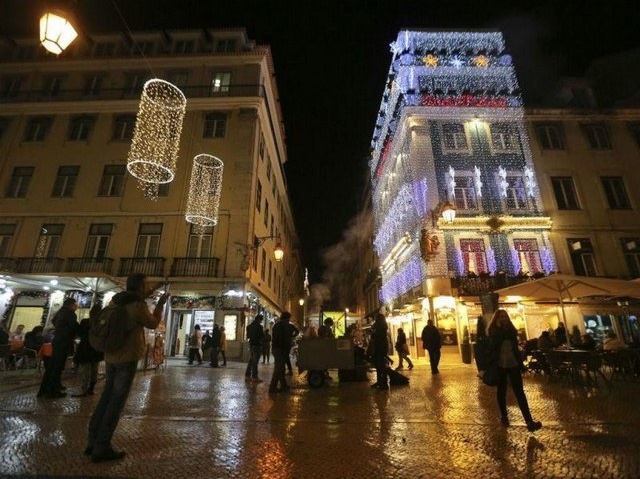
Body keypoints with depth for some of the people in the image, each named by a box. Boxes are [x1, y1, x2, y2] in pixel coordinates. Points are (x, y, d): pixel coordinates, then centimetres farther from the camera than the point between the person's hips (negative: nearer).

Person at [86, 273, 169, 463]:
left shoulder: (117, 300, 6)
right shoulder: (138, 305, -17)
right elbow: (153, 323, -3)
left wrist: (144, 297, 19)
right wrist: (161, 303, 4)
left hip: (111, 355, 8)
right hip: (128, 357, -8)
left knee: (106, 397, 15)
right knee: (117, 401, 0)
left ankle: (93, 442, 21)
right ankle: (102, 447, 5)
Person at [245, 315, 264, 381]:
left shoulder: (250, 326, 10)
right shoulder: (258, 326, -14)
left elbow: (248, 336, 17)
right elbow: (262, 336, -13)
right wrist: (263, 332, 6)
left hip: (251, 344, 8)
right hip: (257, 345, -8)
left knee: (251, 360, 16)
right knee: (255, 361, -4)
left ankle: (247, 375, 19)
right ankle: (254, 377, -1)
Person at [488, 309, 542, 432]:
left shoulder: (511, 329, 7)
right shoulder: (493, 331, -3)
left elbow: (515, 347, 11)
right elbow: (492, 347, -14)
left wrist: (521, 363, 8)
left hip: (513, 364, 3)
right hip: (500, 365, -3)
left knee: (519, 392, -2)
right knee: (502, 391, 9)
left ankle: (529, 421, -4)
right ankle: (504, 416, 22)